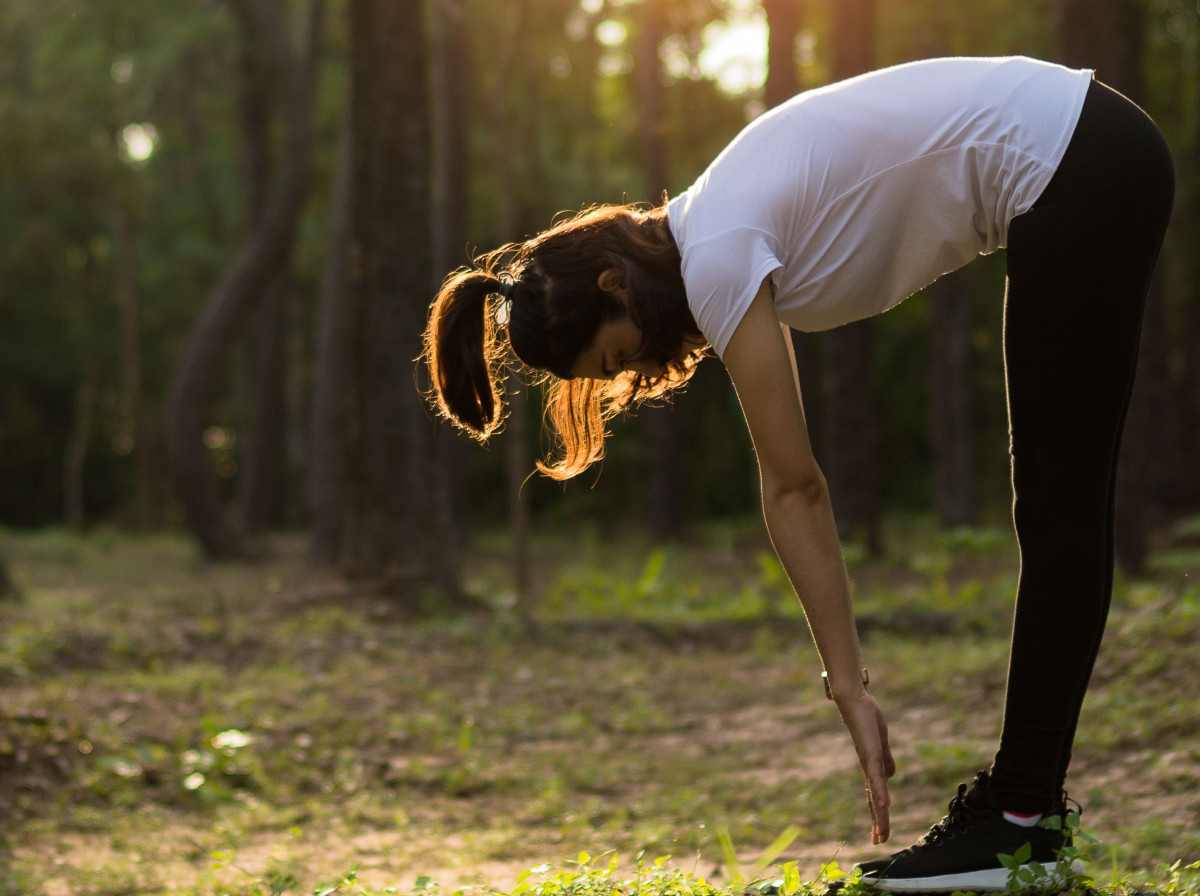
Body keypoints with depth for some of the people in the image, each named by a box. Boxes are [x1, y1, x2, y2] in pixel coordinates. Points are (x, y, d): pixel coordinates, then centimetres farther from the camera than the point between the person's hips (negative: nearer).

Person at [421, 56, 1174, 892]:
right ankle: (1026, 797, 21)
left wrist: (850, 688, -10)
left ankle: (1020, 821, 3)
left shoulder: (717, 259, -15)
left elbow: (797, 488, -14)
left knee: (1058, 515, -4)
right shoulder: (715, 240, 11)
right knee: (1062, 514, 12)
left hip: (1077, 169, -9)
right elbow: (789, 487, 10)